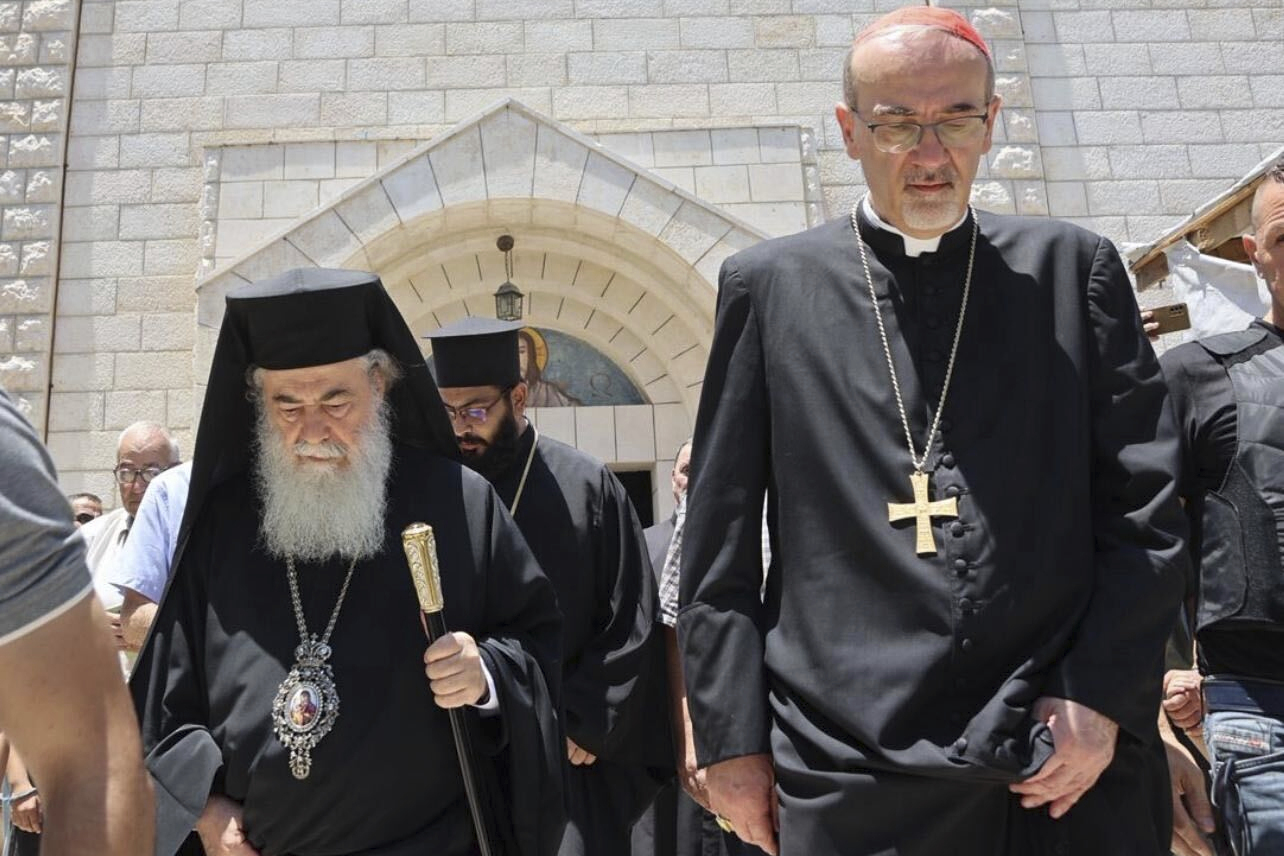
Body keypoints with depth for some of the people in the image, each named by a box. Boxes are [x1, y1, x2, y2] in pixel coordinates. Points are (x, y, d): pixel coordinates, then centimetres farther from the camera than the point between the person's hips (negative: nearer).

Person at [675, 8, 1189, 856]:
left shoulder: (1075, 269, 5)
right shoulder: (769, 285, 2)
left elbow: (1146, 507, 4)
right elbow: (720, 540, 2)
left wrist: (1102, 696, -5)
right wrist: (731, 737, -1)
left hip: (1075, 765, 2)